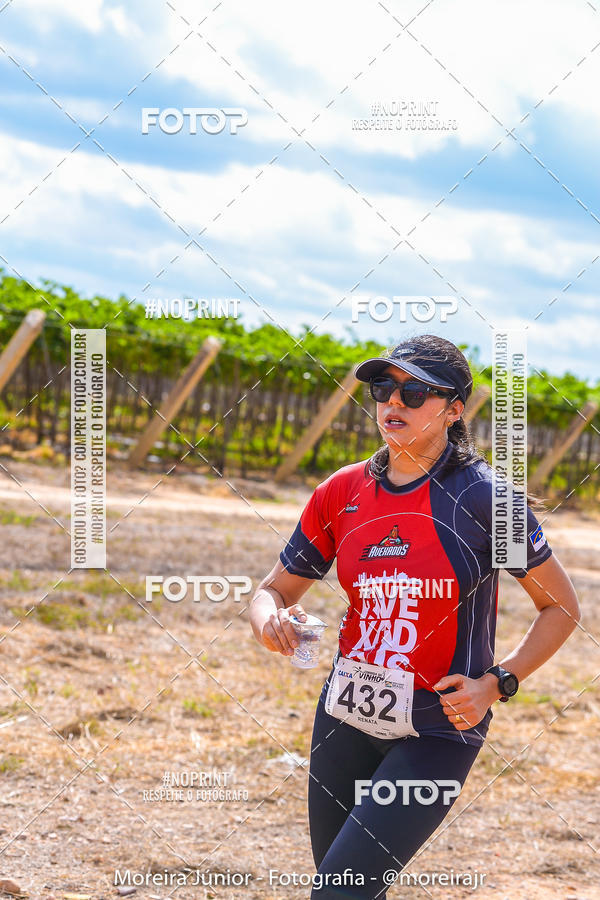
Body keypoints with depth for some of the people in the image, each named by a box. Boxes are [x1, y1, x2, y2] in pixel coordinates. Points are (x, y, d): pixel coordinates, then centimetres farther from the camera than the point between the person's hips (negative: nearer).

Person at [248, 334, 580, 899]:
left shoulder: (481, 497, -11)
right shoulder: (342, 491, 2)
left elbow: (561, 608, -3)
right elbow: (274, 589, 11)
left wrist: (495, 683, -14)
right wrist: (269, 620, -13)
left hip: (440, 730, -5)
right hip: (345, 719, 5)